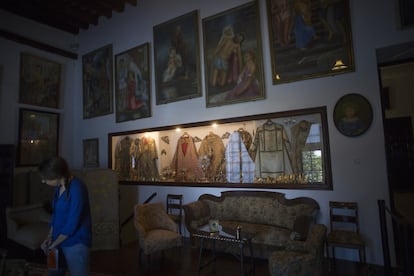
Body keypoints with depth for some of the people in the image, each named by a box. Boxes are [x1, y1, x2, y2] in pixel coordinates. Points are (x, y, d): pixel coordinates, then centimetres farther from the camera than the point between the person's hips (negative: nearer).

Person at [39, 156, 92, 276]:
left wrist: (54, 244, -11)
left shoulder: (77, 189, -26)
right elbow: (56, 213, 12)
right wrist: (49, 237, 3)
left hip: (76, 243, -8)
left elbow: (72, 223, -22)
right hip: (59, 240, 8)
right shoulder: (59, 187, 1)